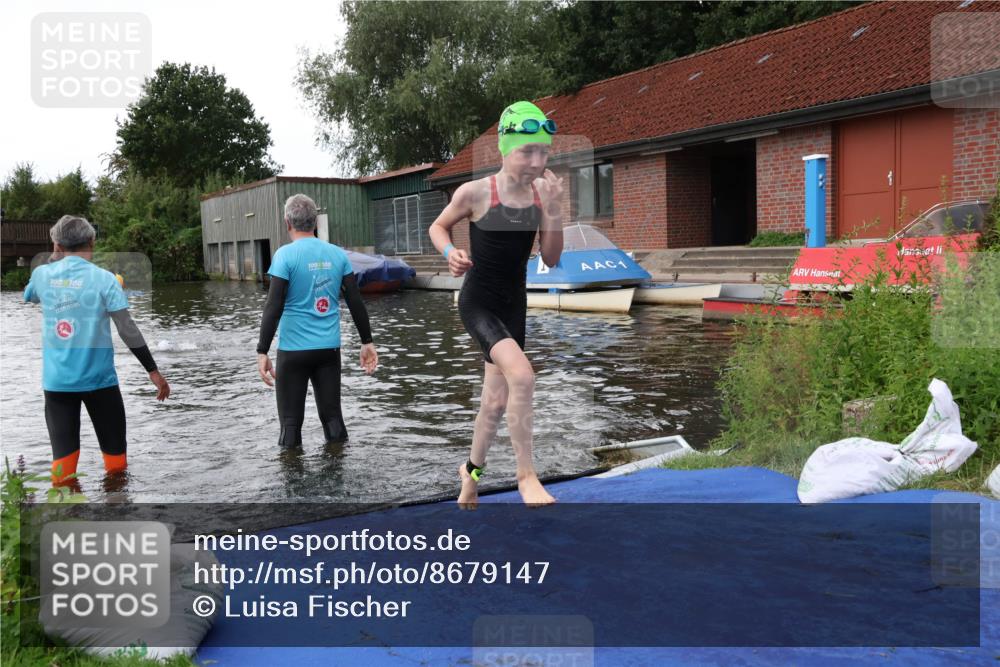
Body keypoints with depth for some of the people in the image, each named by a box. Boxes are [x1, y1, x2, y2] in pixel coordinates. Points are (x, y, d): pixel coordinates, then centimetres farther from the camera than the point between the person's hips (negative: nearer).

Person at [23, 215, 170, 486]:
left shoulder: (42, 274, 1)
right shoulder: (103, 278, -9)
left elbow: (29, 296, 25)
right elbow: (127, 328, -12)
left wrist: (54, 258, 22)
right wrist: (153, 370, -6)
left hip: (56, 380, 3)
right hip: (98, 377, -3)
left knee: (63, 453, 6)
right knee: (114, 453, 11)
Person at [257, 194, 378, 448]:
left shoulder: (285, 255, -9)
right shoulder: (337, 254, 3)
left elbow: (273, 308, -13)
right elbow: (356, 302, 5)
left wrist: (262, 351, -9)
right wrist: (367, 342, 12)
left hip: (294, 349, -4)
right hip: (330, 348, 4)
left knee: (291, 421, 6)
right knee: (332, 415, 12)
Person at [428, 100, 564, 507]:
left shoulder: (542, 194, -3)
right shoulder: (475, 193, -14)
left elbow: (551, 259, 0)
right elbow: (438, 227, 4)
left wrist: (553, 208, -13)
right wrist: (451, 253, -17)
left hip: (514, 305, 5)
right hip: (478, 303, -5)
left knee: (496, 401, 14)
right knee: (521, 374, -29)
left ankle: (472, 470, 40)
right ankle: (526, 476, -14)